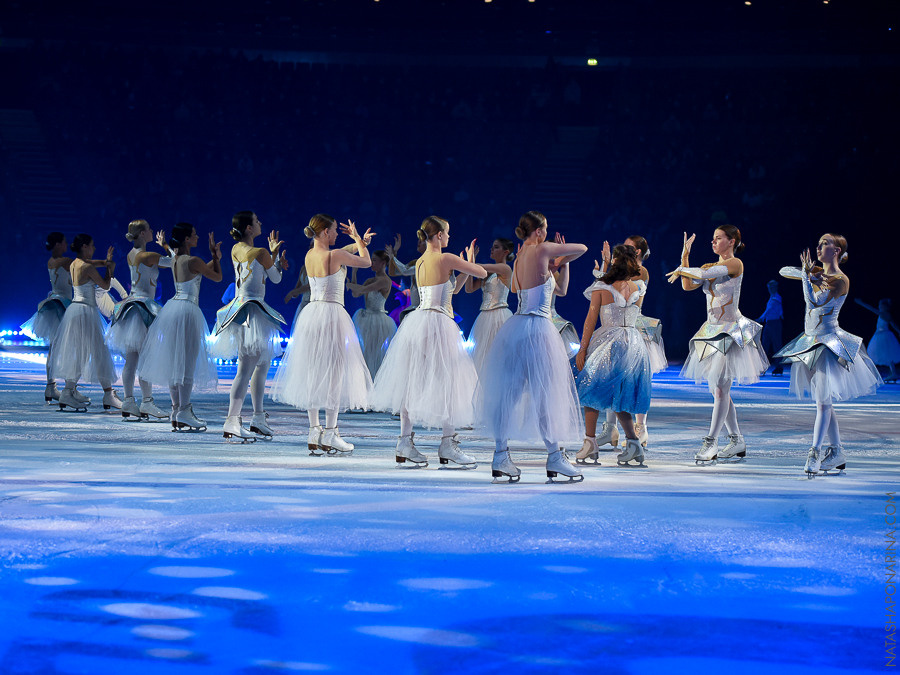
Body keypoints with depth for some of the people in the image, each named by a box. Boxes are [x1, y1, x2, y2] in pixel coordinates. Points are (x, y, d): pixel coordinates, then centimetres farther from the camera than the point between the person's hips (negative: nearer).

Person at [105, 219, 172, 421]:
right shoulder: (148, 256, -14)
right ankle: (147, 402, -9)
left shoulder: (131, 255, 11)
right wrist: (165, 245, 5)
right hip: (144, 306, -9)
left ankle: (128, 401, 7)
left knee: (131, 359, 7)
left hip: (132, 302, 9)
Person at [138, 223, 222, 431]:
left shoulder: (175, 260, 9)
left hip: (173, 307, 8)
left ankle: (177, 409, 15)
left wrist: (214, 257, 16)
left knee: (174, 361, 11)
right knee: (187, 362, -5)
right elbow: (217, 277, -2)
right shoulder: (193, 261, -13)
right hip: (188, 310, -8)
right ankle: (184, 412, -7)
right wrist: (216, 257, 9)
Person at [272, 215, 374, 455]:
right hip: (332, 313, -7)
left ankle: (314, 431, 12)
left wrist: (358, 243, 31)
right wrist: (357, 239, 18)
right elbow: (366, 262, 3)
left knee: (312, 371, 10)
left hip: (311, 313, 7)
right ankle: (329, 434, -5)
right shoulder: (336, 255, -12)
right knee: (334, 372, -3)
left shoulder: (310, 255, 7)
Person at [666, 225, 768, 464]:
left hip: (731, 332, -8)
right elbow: (688, 285, 4)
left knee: (720, 388, -12)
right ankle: (737, 441, 15)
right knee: (719, 390, 8)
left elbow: (704, 274, -19)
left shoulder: (735, 263, -9)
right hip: (712, 331, 8)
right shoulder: (710, 267, 14)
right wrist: (685, 256, 1)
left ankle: (711, 442, -15)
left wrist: (680, 270, -4)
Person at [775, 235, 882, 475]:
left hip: (829, 343, -8)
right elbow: (784, 271, 8)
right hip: (811, 342, 8)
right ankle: (836, 452, 17)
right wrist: (806, 273, -9)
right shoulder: (818, 273, 11)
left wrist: (807, 274, -20)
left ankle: (815, 453, -15)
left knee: (823, 402, -11)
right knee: (824, 402, 11)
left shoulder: (841, 280, -12)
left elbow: (815, 302, -23)